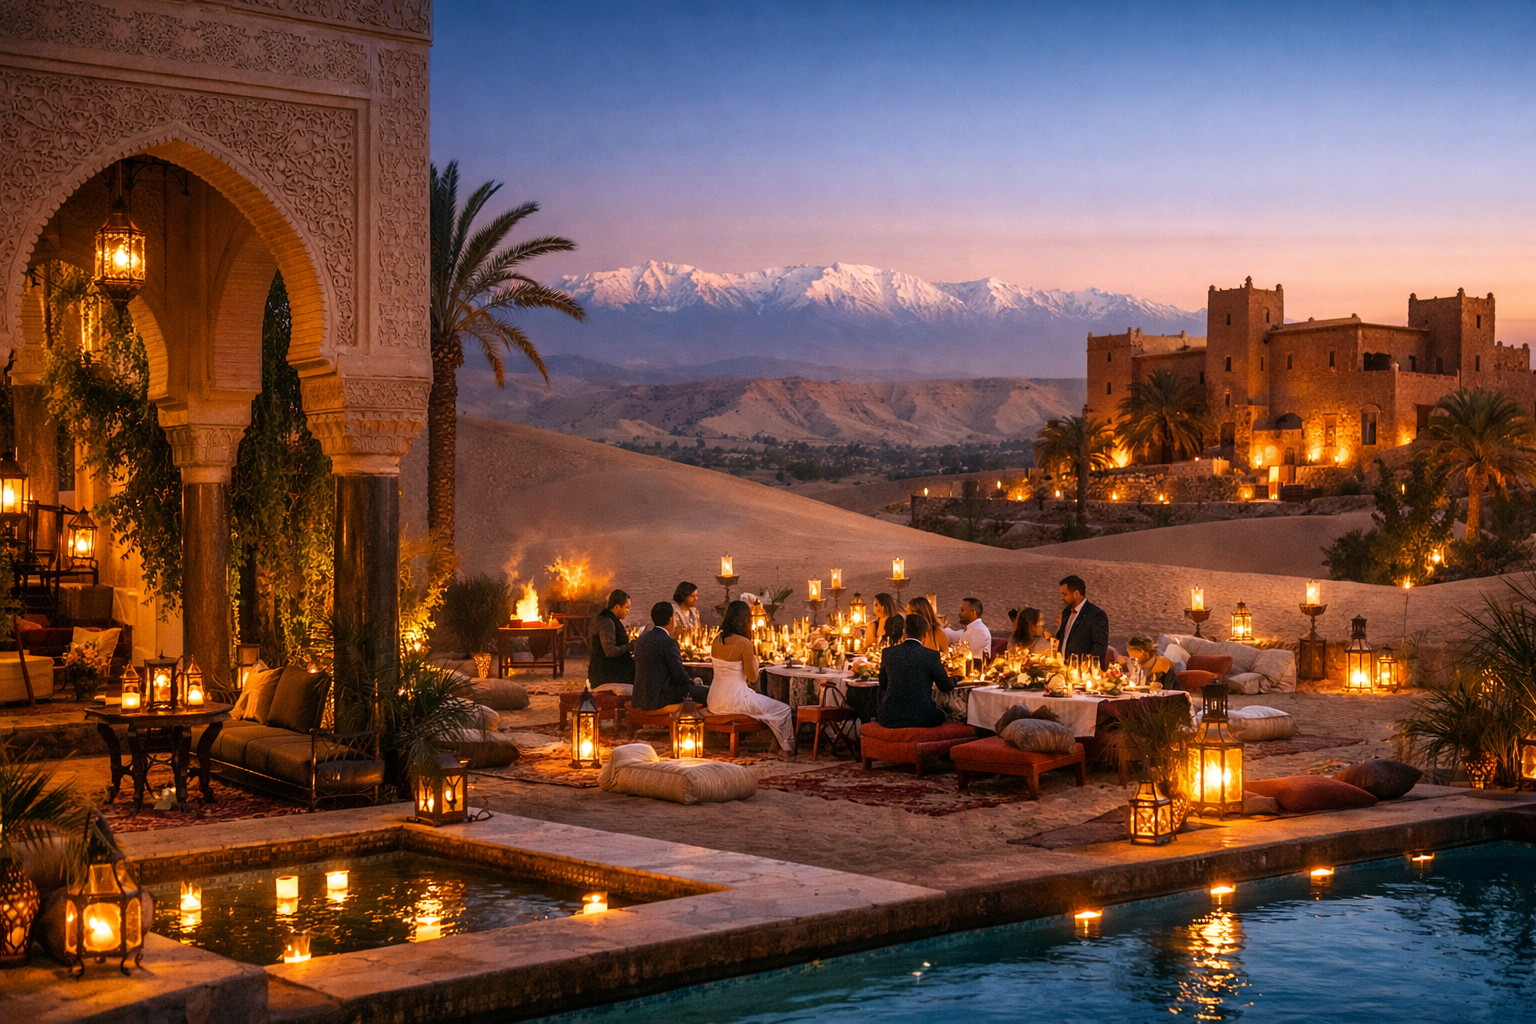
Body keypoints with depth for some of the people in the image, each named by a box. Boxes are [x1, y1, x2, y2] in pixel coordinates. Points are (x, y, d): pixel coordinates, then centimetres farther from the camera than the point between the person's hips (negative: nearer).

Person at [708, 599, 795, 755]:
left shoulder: (717, 640, 5)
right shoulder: (743, 643, -18)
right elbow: (753, 677, -11)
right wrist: (755, 655, 1)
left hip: (714, 701, 9)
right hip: (734, 701, -9)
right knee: (783, 710, 5)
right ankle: (787, 748, 20)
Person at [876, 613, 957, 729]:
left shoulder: (888, 653, 0)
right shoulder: (931, 655, -7)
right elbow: (946, 687, 4)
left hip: (889, 719, 1)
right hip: (920, 719, -1)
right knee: (944, 716, 28)